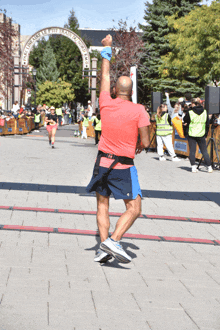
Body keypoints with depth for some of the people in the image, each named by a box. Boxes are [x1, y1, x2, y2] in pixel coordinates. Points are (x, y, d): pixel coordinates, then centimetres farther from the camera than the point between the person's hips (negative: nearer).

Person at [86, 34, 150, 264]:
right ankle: (113, 240, -21)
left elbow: (105, 77, 18)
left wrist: (106, 50, 31)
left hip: (103, 161, 4)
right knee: (134, 209, -1)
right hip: (124, 167, -4)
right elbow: (145, 143, -10)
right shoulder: (138, 110, -8)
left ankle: (103, 246, 2)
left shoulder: (106, 104, 1)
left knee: (102, 204, 13)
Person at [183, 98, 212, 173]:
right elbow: (207, 125, 9)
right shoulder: (205, 112, 2)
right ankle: (209, 167, 5)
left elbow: (185, 121, 5)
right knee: (204, 151, 7)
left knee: (192, 151, 4)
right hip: (201, 135, 2)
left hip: (191, 134, -2)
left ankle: (193, 167, -1)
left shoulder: (190, 112, -9)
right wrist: (206, 134, 17)